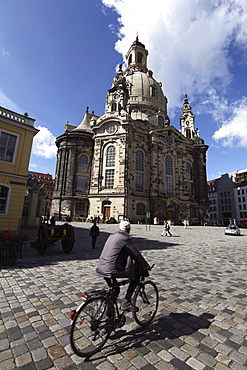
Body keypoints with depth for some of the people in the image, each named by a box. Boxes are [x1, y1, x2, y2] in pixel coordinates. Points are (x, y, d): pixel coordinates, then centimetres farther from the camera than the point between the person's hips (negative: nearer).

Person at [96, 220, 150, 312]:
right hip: (112, 269, -9)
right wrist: (145, 265, 5)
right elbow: (136, 253, -10)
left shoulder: (112, 235, 16)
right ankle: (126, 302, 5)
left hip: (102, 268, 9)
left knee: (115, 290, 27)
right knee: (137, 273, 4)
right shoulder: (125, 238, -11)